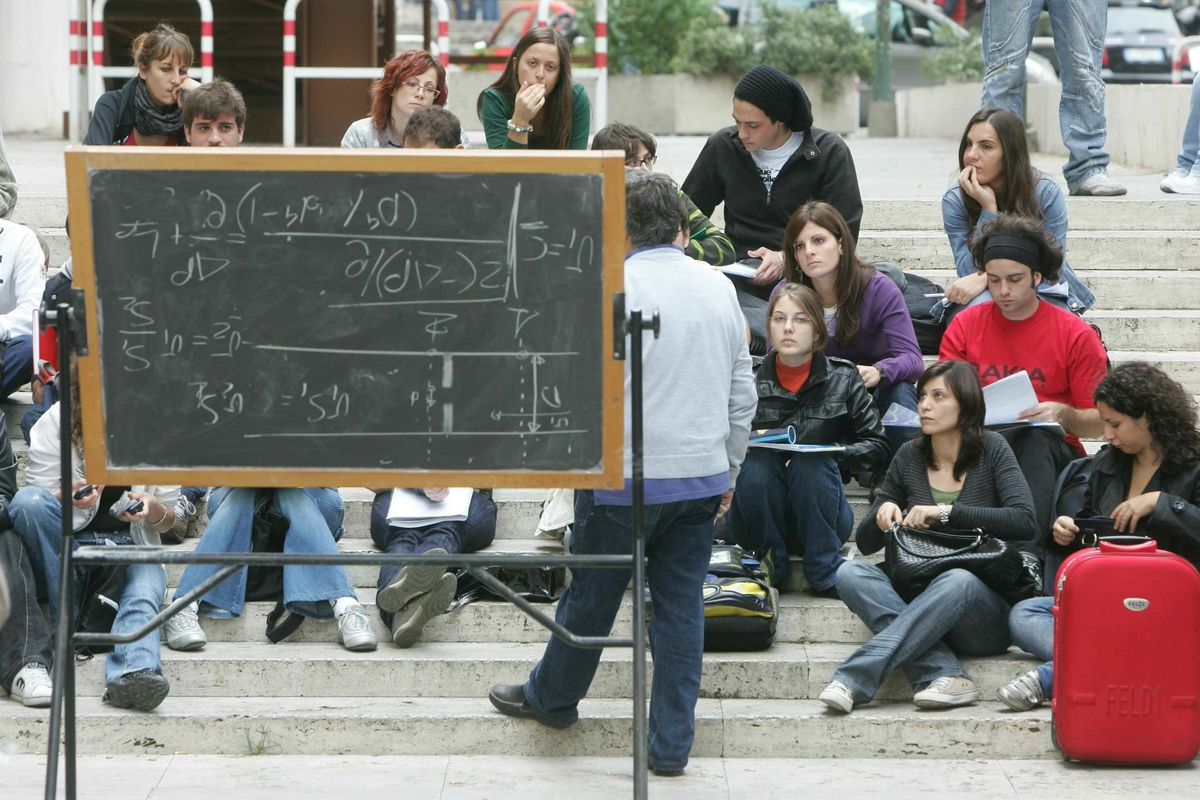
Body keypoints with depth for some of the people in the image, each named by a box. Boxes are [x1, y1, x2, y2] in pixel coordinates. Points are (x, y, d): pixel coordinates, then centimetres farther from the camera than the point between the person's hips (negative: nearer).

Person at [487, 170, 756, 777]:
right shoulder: (719, 287, 5)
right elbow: (742, 391, 11)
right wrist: (730, 467, 21)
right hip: (703, 475, 5)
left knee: (593, 592, 13)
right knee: (681, 603, 9)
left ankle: (551, 697, 35)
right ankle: (671, 745, 11)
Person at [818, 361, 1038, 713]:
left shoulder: (991, 450, 1)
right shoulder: (910, 457, 11)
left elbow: (1023, 520, -14)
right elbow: (866, 544, 15)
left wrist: (947, 512, -17)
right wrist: (882, 515, -8)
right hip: (916, 602, 4)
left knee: (958, 581, -37)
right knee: (851, 572, -22)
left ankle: (852, 679, -43)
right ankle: (945, 675, -38)